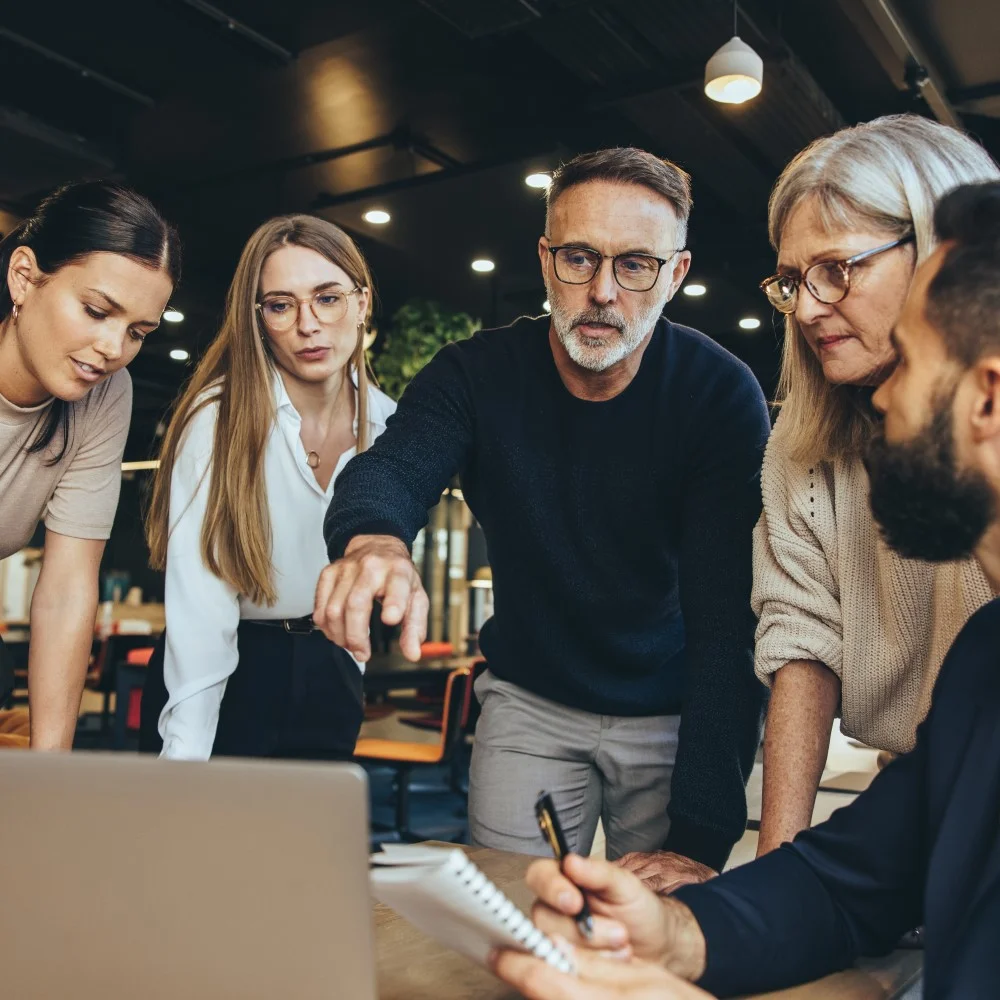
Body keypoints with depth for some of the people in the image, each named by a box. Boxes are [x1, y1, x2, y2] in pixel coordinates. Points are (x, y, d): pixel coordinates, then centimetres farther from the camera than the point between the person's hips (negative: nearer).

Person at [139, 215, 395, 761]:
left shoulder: (388, 426, -3)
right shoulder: (217, 419, -18)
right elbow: (201, 599, -23)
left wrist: (345, 678, 9)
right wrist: (185, 753, -27)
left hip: (328, 677, 5)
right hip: (224, 675, -4)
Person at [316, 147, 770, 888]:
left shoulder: (721, 395, -19)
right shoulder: (477, 375, -11)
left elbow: (728, 619, -24)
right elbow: (392, 468, -30)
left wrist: (700, 838, -30)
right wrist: (372, 539, -56)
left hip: (678, 713, -1)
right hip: (530, 700, 2)